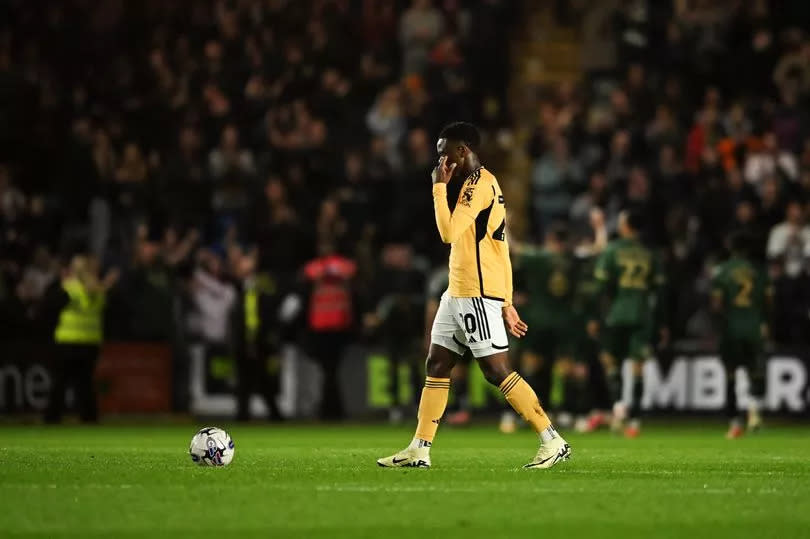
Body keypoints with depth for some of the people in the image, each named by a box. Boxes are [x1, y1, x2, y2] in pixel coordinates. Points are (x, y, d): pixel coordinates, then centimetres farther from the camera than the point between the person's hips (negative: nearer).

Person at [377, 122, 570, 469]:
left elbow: (449, 232, -21)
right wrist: (507, 304, 21)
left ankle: (553, 442, -6)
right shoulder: (481, 184, 19)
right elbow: (501, 251, 20)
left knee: (497, 370, -10)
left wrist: (439, 186, -11)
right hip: (458, 294, 10)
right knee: (436, 366, 9)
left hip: (478, 295, -10)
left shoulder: (479, 183, -13)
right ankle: (419, 450, 11)